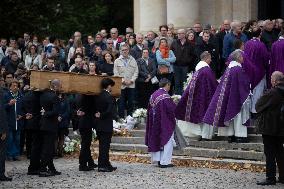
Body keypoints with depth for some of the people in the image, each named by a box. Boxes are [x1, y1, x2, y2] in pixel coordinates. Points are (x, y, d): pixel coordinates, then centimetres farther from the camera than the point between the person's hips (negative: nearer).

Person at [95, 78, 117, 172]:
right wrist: (101, 116, -9)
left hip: (99, 125, 8)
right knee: (105, 145, -2)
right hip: (106, 125, -8)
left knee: (103, 146, 14)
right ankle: (102, 165, 0)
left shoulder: (99, 96, 9)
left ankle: (106, 164, 22)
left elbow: (96, 109, 11)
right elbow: (109, 111, -21)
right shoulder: (109, 97, -16)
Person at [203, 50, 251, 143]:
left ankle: (230, 135, 13)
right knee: (238, 115, -2)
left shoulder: (229, 68, 6)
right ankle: (239, 135, -2)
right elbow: (244, 84, -15)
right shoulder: (239, 69, -17)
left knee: (230, 114, 11)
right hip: (237, 97, -7)